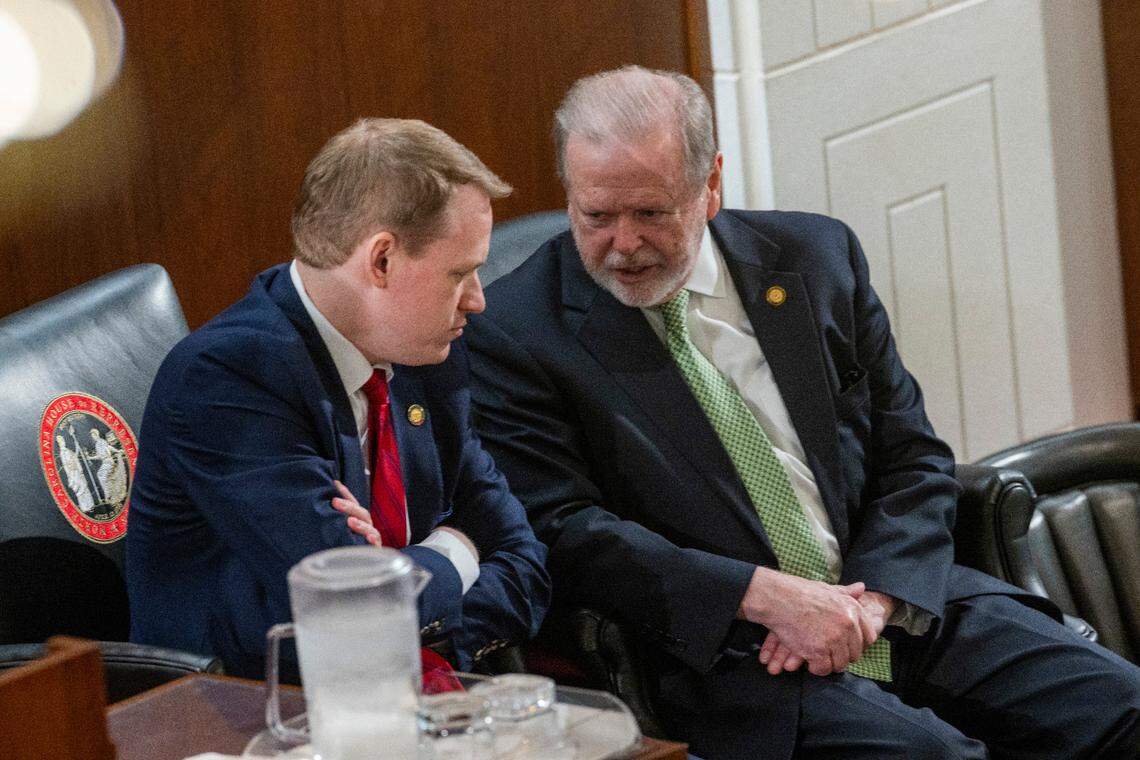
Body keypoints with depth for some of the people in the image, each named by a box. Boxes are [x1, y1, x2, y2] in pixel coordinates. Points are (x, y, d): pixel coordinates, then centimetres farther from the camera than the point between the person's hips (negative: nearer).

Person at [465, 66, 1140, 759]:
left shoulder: (817, 257, 10)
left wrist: (872, 597, -8)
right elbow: (560, 532, -9)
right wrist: (763, 595, -18)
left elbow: (914, 460, 11)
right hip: (725, 655, -5)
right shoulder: (514, 334, -2)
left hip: (897, 604, 5)